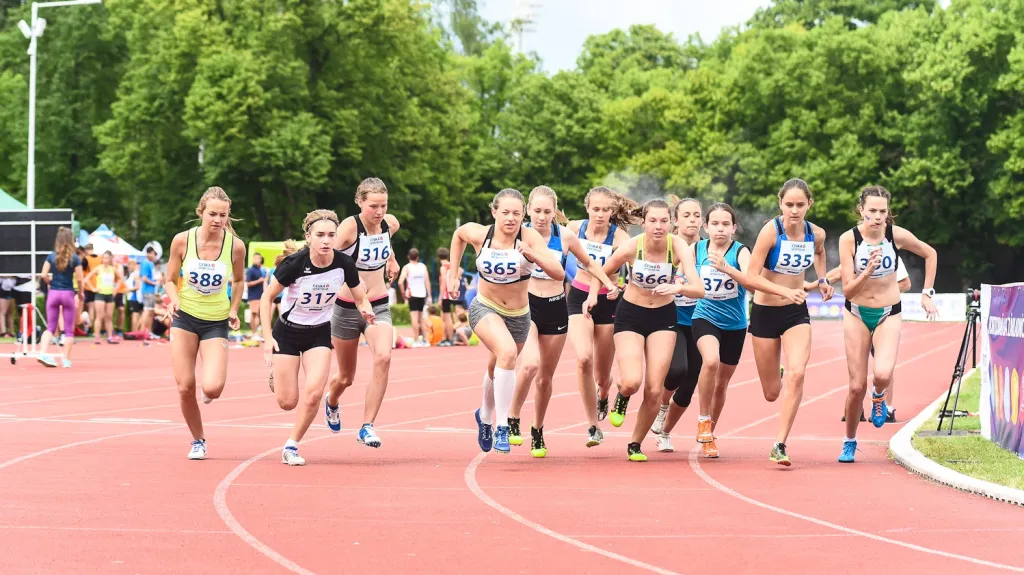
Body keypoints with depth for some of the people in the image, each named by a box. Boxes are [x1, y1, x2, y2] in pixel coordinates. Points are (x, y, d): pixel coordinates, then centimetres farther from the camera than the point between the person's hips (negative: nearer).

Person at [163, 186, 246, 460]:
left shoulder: (236, 246, -10)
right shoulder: (182, 240, -10)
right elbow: (170, 280, 2)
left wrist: (233, 310, -2)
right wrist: (174, 299, -17)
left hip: (216, 322, -1)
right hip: (185, 317, 1)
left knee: (212, 388, -18)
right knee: (185, 387, -3)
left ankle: (207, 391, 21)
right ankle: (198, 441, 20)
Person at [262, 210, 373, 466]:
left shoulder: (344, 264, -16)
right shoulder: (295, 263, -24)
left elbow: (360, 298, -1)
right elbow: (267, 297, -11)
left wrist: (365, 309, -25)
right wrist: (267, 337, -16)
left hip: (320, 333, 2)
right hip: (288, 331, -2)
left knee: (314, 393, -18)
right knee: (287, 402, -1)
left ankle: (291, 447, 3)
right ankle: (275, 374, 37)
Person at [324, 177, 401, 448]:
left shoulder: (390, 224, -4)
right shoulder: (350, 226, -20)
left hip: (379, 306, 3)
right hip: (347, 307, -3)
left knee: (383, 357, -26)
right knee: (346, 377, 14)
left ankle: (367, 427, -19)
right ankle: (331, 403, 51)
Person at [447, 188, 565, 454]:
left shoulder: (529, 237, -19)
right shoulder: (478, 234, -14)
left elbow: (559, 274, -27)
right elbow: (458, 234, 11)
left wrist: (533, 255, -41)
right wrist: (453, 273, 10)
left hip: (518, 315, 2)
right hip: (485, 308, -2)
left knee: (498, 368, 21)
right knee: (507, 352, -31)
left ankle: (485, 416, 54)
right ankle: (501, 428, -26)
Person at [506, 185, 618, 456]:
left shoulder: (565, 236, -4)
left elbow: (589, 263, 12)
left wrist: (608, 283, -1)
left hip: (556, 309, 3)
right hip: (526, 305, -3)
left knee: (545, 377, 12)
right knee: (530, 365, -27)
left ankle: (537, 431, 30)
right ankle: (512, 421, -9)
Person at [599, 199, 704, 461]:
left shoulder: (679, 247, -20)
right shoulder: (631, 247, -21)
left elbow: (699, 290, -29)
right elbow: (600, 274, -2)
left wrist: (678, 287, -46)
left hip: (663, 317, 1)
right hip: (630, 315, -1)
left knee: (654, 391, -4)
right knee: (632, 382, -20)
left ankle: (635, 444, 20)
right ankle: (622, 396, 18)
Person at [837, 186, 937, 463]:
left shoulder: (897, 235, -13)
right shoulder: (849, 239, -15)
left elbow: (930, 254, 8)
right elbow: (847, 290, -16)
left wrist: (927, 293, 6)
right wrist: (868, 271, -33)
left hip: (888, 315, 0)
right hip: (857, 314, 0)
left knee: (883, 374, -25)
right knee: (857, 385, -1)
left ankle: (878, 397, 13)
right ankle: (849, 442, 23)